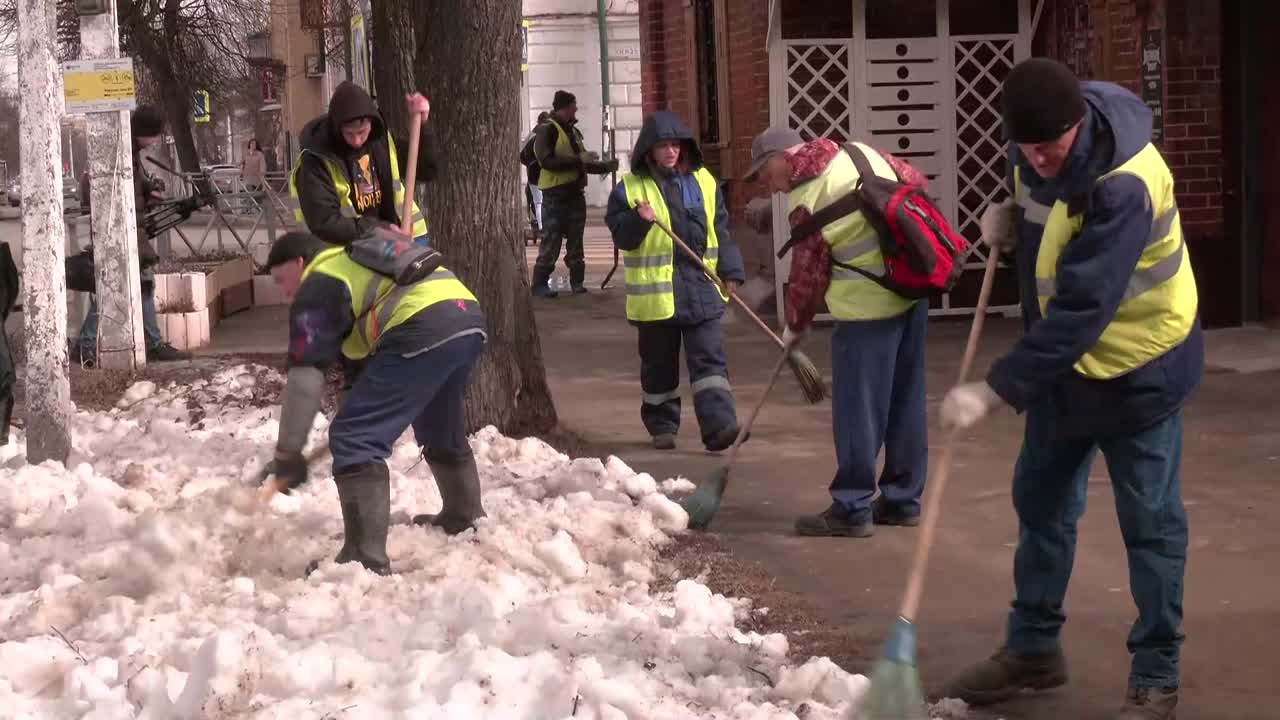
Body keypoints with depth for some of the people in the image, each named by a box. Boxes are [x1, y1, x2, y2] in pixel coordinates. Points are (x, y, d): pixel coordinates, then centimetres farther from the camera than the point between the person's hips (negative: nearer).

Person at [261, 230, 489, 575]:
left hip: (424, 331, -10)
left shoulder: (319, 285, 7)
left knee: (355, 440, -5)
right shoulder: (354, 259, 34)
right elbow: (361, 355, 41)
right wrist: (355, 405, 47)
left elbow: (305, 374, 1)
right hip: (469, 319, 10)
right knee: (442, 428, 33)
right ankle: (465, 518, 51)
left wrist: (288, 452, 4)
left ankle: (366, 559, -8)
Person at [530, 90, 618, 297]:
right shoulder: (547, 131, -8)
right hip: (555, 196, -8)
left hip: (575, 193, 8)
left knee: (575, 242, 9)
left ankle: (577, 282, 15)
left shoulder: (574, 132, 19)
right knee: (551, 242, -7)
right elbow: (546, 161, -21)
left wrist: (606, 166, 22)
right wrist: (579, 159, -21)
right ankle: (540, 284, -3)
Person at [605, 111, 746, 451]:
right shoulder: (630, 188, 0)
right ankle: (662, 425, 23)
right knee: (659, 363, 10)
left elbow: (720, 229, 10)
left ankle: (718, 424, -12)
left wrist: (731, 271, 2)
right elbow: (620, 235, -2)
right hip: (654, 291, -1)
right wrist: (639, 220, -22)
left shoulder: (703, 181, 8)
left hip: (700, 286, 1)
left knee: (709, 358, -7)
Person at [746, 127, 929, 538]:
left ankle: (852, 508, 3)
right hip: (913, 288, 8)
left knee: (857, 408, -1)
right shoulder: (858, 152, 6)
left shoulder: (807, 200, -13)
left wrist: (795, 326, 8)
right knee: (906, 401, 13)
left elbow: (807, 274, -7)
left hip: (868, 306, -8)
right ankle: (903, 500, 20)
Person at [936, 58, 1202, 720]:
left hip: (1137, 365, -8)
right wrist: (1011, 214, -5)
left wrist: (995, 390, -38)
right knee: (1040, 502, 15)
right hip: (1062, 357, 8)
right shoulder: (1034, 143, -7)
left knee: (1149, 521, 0)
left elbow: (1081, 309, -37)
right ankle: (1033, 647, 29)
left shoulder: (1123, 186, -33)